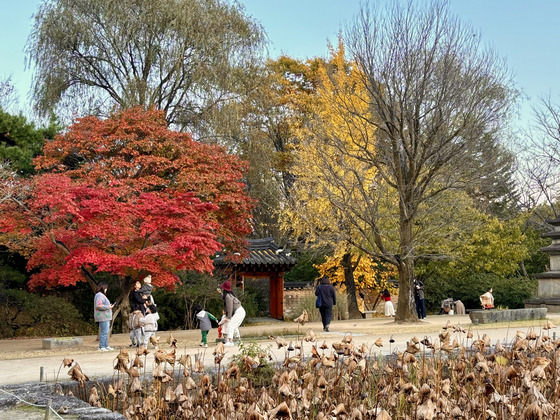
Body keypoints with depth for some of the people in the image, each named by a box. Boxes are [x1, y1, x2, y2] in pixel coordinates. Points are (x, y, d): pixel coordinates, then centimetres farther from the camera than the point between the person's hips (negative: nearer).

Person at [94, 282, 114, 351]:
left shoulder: (102, 295, 21)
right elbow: (98, 306, -24)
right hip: (103, 317, -11)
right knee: (104, 332, -10)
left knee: (106, 332, 14)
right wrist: (108, 307, -18)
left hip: (106, 317, 11)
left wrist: (109, 306, 14)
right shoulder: (99, 295, -13)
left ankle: (106, 346, 19)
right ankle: (101, 347, -7)